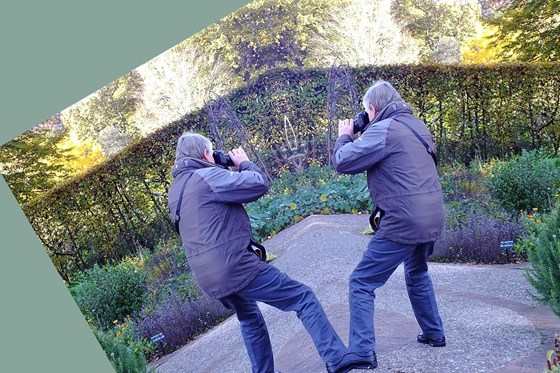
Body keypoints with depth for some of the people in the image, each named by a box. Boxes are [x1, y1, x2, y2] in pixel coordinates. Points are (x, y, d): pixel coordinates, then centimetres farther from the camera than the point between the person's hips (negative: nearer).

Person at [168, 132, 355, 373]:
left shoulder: (175, 190, 15)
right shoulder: (206, 176, -11)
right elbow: (259, 184, -14)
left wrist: (231, 170, 21)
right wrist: (244, 163, 6)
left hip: (208, 278, 9)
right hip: (236, 267, -8)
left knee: (250, 321, 30)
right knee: (304, 299, 0)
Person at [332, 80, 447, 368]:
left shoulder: (383, 129, -13)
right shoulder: (417, 125, 14)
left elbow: (342, 162, -13)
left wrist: (345, 135, 7)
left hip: (404, 223, -9)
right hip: (432, 218, 9)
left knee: (361, 284, 0)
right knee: (417, 274, 32)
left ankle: (361, 353, 0)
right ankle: (434, 333, 43)